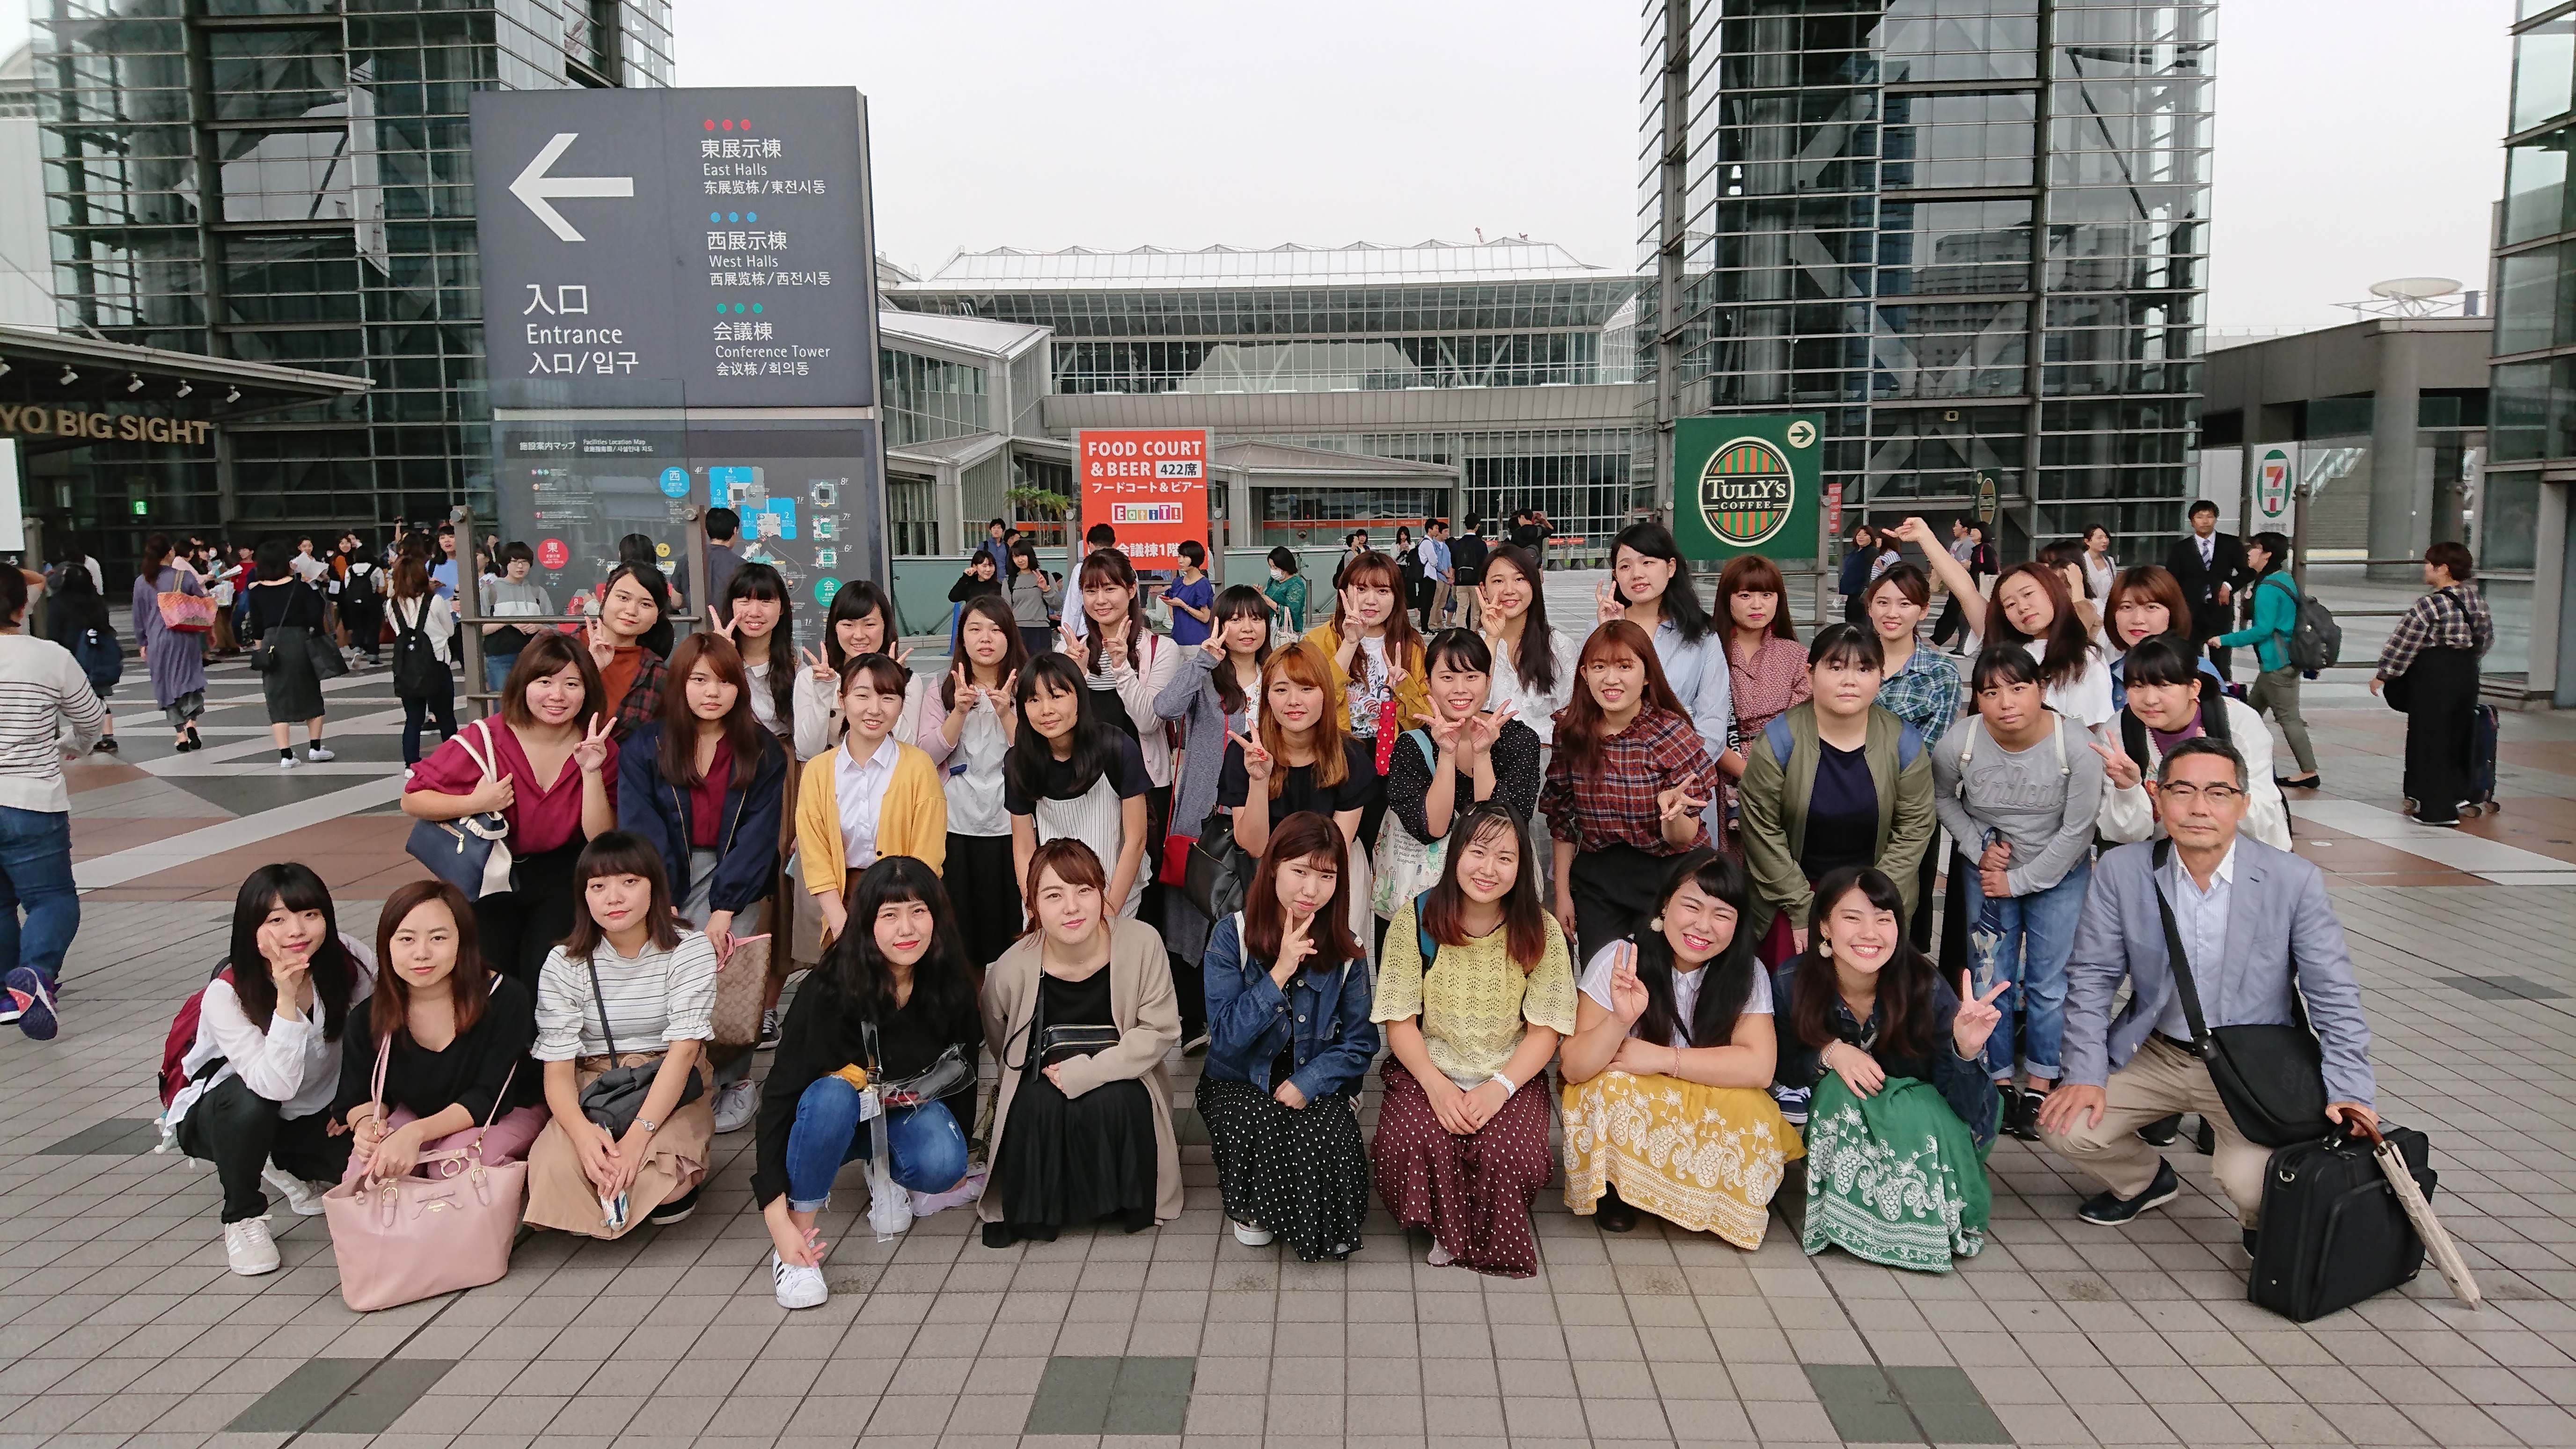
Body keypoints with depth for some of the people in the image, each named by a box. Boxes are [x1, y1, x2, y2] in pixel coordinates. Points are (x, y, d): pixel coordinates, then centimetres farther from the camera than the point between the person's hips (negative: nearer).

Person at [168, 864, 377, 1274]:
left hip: (312, 1115, 4)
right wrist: (286, 999, -45)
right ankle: (242, 1217, -11)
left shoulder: (348, 963, -19)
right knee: (250, 1102, -37)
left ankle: (285, 1168, 13)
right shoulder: (226, 995, -27)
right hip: (223, 1114, -4)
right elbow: (276, 1086, -38)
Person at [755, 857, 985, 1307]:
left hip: (909, 1110, 3)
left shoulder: (950, 983, -16)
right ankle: (801, 1230, -21)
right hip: (839, 1117, -2)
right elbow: (780, 1094, -30)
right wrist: (777, 1217, -36)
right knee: (832, 1095, -38)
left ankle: (890, 1175, 5)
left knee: (943, 1165, -30)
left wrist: (957, 1162, 7)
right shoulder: (831, 991, -29)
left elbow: (963, 1068, 1)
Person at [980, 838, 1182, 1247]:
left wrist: (1085, 1072, -21)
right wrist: (1049, 1071, -4)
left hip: (1121, 1080, 0)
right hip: (1044, 1086, 1)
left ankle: (1124, 1200, -4)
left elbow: (1160, 1031, -15)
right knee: (1036, 1105, -30)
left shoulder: (1142, 944, -20)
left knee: (1112, 1101, -31)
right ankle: (1039, 1210, -5)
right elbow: (1002, 1048, 5)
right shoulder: (1012, 969, -17)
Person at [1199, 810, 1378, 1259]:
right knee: (1255, 1128, -33)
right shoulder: (1232, 936, -12)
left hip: (1315, 1085, 1)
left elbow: (1358, 1044, -2)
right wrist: (1280, 973, -27)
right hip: (1240, 1083, -1)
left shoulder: (1346, 950, -5)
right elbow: (1225, 1038, -17)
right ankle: (1250, 1206, 1)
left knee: (1332, 1139, -30)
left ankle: (1326, 1223, 5)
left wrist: (1306, 1084, -19)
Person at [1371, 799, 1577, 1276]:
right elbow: (1400, 1020, -4)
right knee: (1412, 1143, -31)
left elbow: (1546, 1029, -4)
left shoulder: (1540, 931, -4)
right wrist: (1435, 1084, -20)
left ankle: (1495, 1236, 8)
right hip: (1427, 1071, 0)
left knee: (1512, 1156, -29)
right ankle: (1444, 1225, 4)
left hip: (1511, 1076, 0)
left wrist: (1500, 1086, -20)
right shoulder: (1417, 918, -6)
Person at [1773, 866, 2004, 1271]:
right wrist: (1829, 1053, -28)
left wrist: (1966, 1051, -45)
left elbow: (1968, 1112, -23)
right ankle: (1850, 1213, -12)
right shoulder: (1791, 986, -21)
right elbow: (1780, 1068, -7)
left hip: (1917, 1118, 0)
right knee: (1839, 1087, -32)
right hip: (1833, 1117, 1)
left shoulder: (1927, 990, -24)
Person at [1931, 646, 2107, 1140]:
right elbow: (1942, 798, 3)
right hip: (1988, 874, 2)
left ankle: (2040, 1086, 20)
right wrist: (1980, 847, -8)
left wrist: (2021, 880, -13)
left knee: (2049, 984, 3)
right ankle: (2000, 1081, 25)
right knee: (1990, 982, 7)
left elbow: (2076, 831, -15)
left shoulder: (2077, 748, -24)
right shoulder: (1957, 745, -20)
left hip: (2060, 876, -1)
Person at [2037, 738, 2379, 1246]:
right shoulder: (2121, 871, -8)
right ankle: (2146, 1180, 23)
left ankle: (2262, 1220, 16)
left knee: (2247, 1181, -25)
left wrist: (2347, 1091, -17)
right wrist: (2086, 1074, -10)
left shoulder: (2295, 881, -12)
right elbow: (2091, 978, -2)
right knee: (2064, 1125, -12)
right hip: (2155, 1055, 3)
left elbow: (2334, 998, -7)